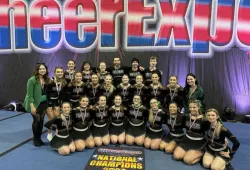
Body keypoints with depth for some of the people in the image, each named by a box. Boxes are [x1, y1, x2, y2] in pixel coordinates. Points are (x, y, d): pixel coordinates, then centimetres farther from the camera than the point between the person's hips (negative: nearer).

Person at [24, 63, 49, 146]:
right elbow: (29, 94, -16)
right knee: (37, 120, -3)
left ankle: (39, 138, 25)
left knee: (41, 120, 9)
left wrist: (48, 103, 6)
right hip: (35, 103, -5)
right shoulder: (32, 80, -15)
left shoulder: (46, 80, 1)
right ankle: (35, 139, 17)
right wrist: (32, 106, -18)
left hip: (43, 103, 5)